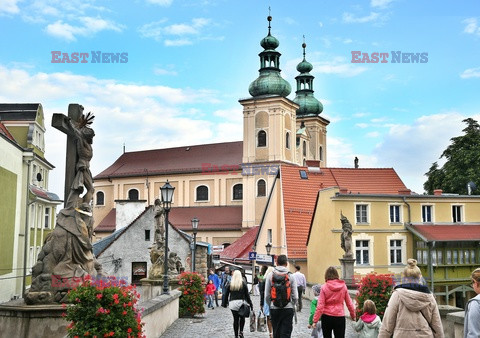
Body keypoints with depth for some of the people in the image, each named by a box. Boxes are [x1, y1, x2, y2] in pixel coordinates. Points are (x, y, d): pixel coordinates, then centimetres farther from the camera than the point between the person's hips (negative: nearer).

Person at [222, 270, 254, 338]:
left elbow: (226, 294, 7)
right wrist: (250, 304, 7)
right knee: (242, 318, 15)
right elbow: (247, 295, 1)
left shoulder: (229, 284, 3)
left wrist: (224, 303, 16)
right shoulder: (243, 284, 0)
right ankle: (241, 331, -1)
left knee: (235, 319, 7)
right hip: (241, 302, -1)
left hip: (232, 303, 1)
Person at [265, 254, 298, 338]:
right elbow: (295, 296, -4)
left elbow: (267, 295, -2)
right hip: (288, 308, -1)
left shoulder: (270, 275, -2)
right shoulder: (290, 276, -5)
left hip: (274, 309, 1)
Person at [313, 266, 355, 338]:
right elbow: (349, 303, 5)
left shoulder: (324, 287, -8)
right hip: (340, 317, 0)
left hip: (327, 317, 0)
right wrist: (353, 315, 20)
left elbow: (320, 306, -11)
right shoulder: (343, 286, -3)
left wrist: (315, 320, -8)